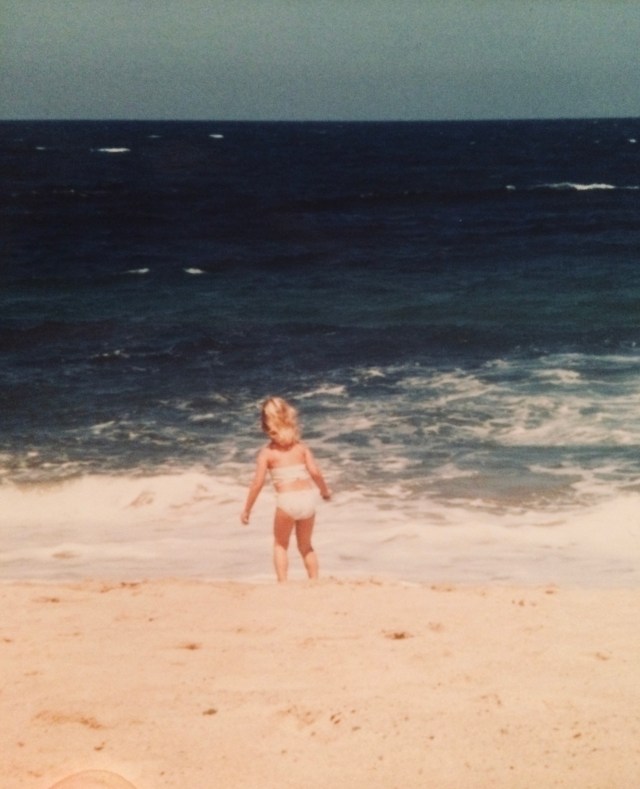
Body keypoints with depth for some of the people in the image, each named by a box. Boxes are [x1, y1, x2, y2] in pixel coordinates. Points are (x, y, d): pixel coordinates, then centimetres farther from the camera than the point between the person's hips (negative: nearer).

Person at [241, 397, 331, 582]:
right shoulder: (301, 447, 6)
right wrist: (325, 491, 14)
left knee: (280, 545, 17)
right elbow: (315, 472, -4)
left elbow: (257, 483, -5)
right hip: (308, 497, 3)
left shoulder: (267, 452, -1)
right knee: (306, 546, 23)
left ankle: (283, 584, 5)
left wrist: (247, 509, 4)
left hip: (287, 501, -3)